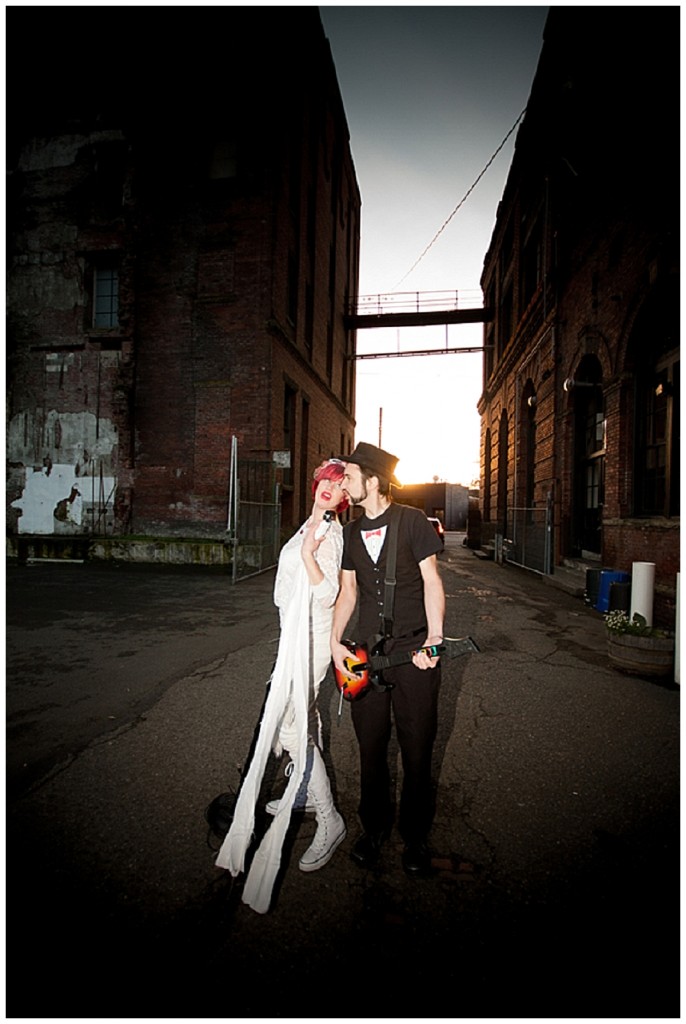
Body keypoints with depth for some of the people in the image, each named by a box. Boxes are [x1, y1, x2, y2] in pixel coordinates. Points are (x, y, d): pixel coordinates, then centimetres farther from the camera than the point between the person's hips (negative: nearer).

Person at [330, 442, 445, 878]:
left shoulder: (412, 521, -5)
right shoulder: (351, 532, 10)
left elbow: (431, 582, -5)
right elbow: (348, 590, 12)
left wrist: (434, 637, -15)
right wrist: (336, 641, 2)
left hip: (414, 652, -4)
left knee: (417, 752, 9)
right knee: (371, 749, 14)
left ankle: (415, 838, 31)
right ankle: (374, 828, 36)